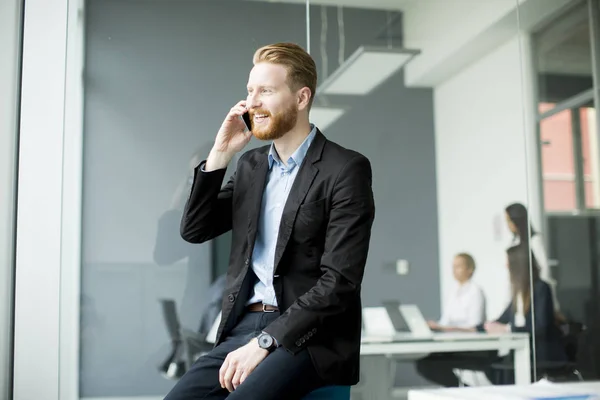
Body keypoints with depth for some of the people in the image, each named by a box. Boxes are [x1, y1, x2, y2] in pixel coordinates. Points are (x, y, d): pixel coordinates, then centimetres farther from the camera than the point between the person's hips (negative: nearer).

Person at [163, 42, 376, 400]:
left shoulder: (346, 169, -8)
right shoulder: (252, 165, 14)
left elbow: (339, 282, -14)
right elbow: (194, 231, 11)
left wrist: (264, 342, -18)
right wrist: (220, 155, 1)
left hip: (308, 337, -6)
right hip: (244, 327, 6)